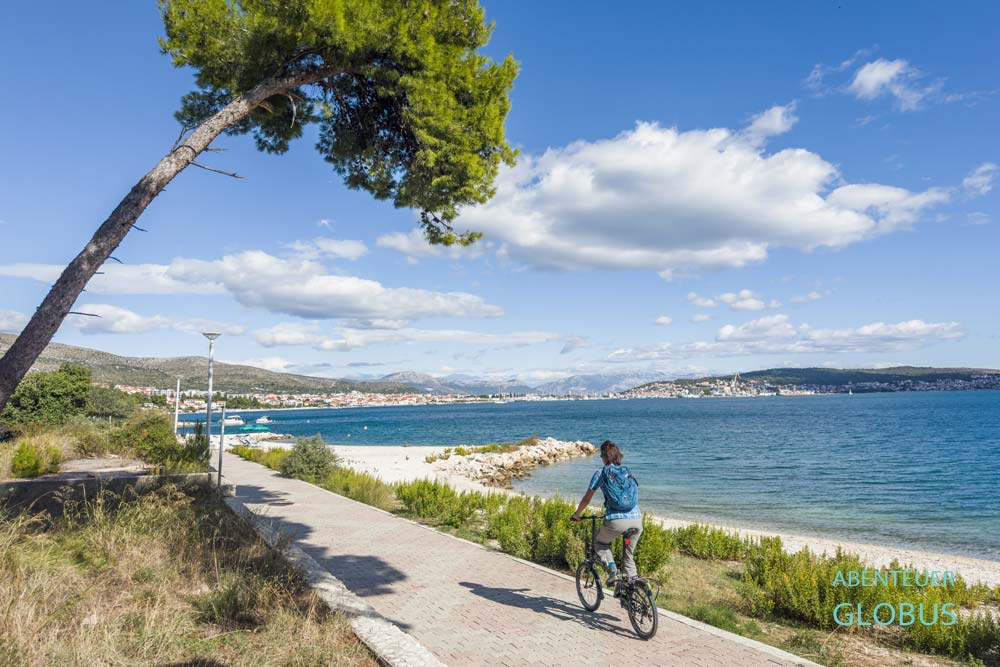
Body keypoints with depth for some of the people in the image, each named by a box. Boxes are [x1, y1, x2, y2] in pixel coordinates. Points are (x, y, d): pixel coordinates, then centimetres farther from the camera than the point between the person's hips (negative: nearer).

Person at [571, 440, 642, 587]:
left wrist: (576, 514, 31)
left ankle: (612, 570, 3)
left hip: (616, 521, -4)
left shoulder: (601, 474, 6)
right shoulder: (628, 473, 18)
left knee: (599, 542, 24)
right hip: (637, 519, 4)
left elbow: (586, 499, 13)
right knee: (629, 555, 23)